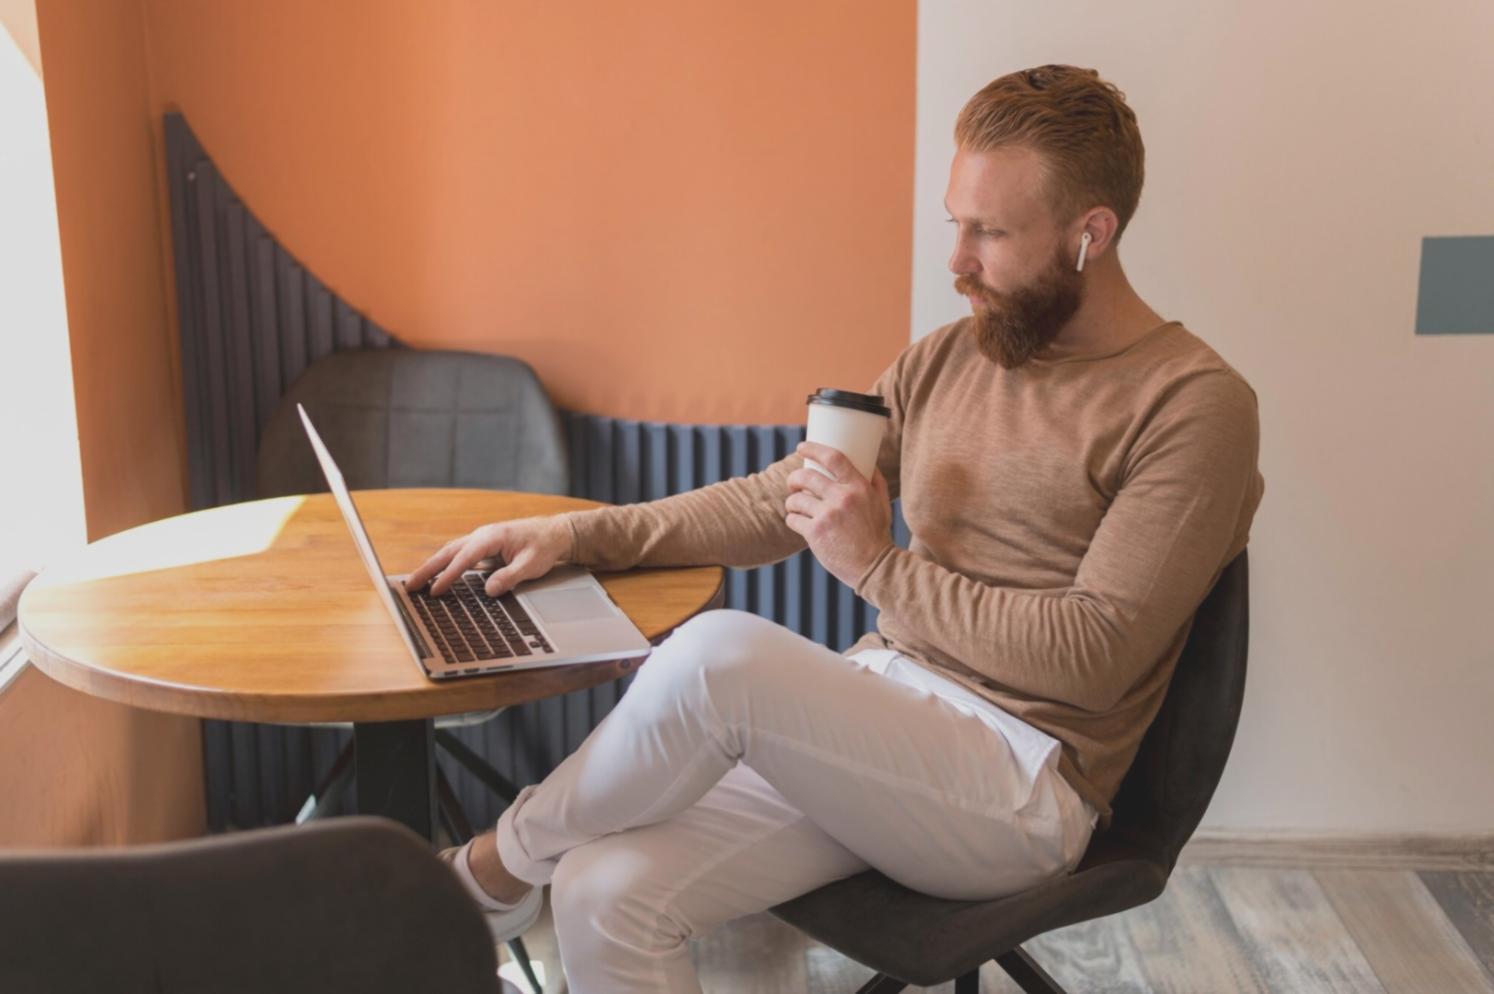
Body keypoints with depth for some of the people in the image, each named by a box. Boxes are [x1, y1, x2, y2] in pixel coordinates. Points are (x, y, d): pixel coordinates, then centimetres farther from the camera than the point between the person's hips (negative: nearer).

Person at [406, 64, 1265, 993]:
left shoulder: (1195, 404, -8)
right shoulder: (945, 360, 11)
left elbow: (1092, 655, -14)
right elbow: (772, 503, 15)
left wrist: (880, 567, -14)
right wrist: (577, 533, 5)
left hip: (1027, 784, -6)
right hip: (877, 716, 6)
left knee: (720, 651, -31)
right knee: (606, 896, -20)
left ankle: (498, 866, -5)